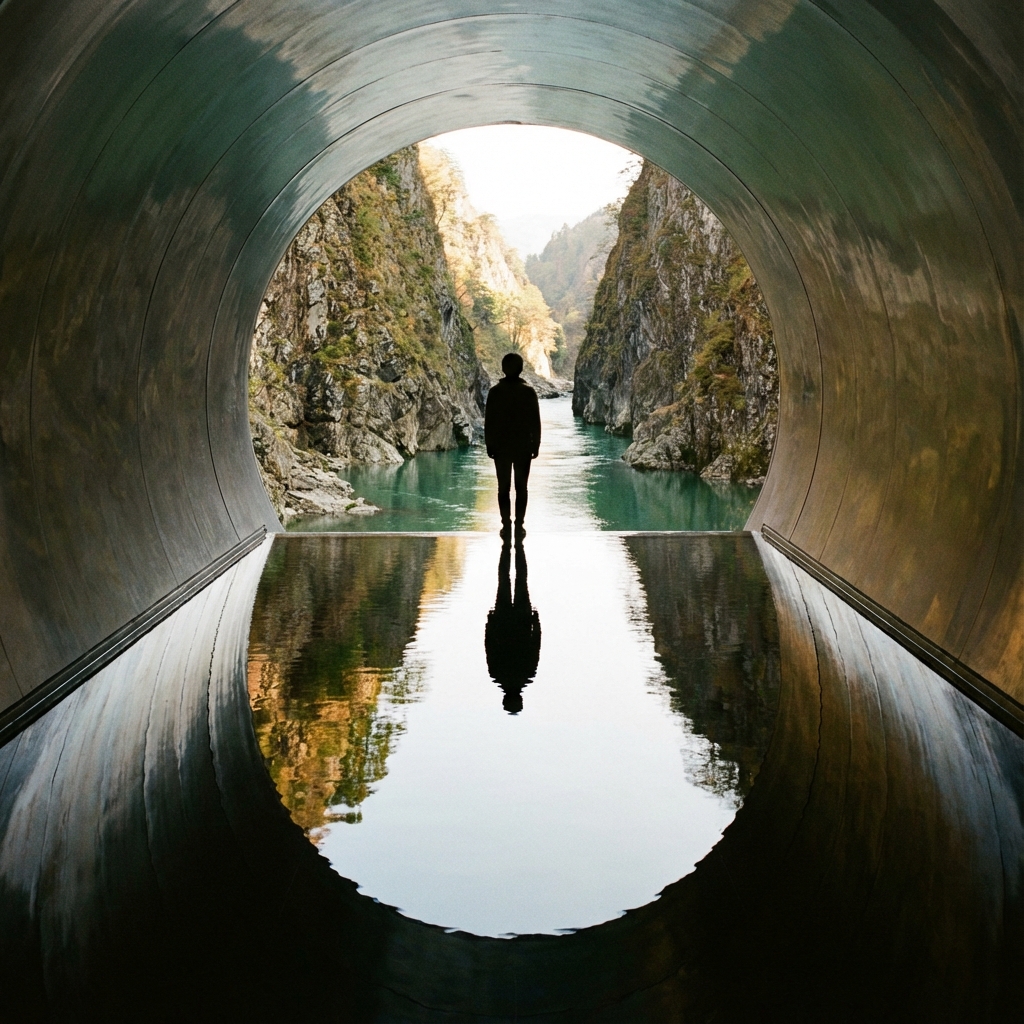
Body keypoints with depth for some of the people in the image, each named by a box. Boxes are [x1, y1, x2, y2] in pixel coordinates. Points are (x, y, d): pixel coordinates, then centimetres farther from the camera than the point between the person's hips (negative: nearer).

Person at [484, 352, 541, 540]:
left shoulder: (495, 391, -4)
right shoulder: (528, 391, -3)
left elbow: (489, 421, -2)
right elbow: (535, 421, -1)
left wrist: (489, 445, 5)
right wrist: (536, 444, 6)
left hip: (500, 447, 0)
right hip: (523, 446, 0)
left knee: (503, 487, 6)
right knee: (521, 487, 5)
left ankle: (506, 525, 3)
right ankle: (519, 525, 3)